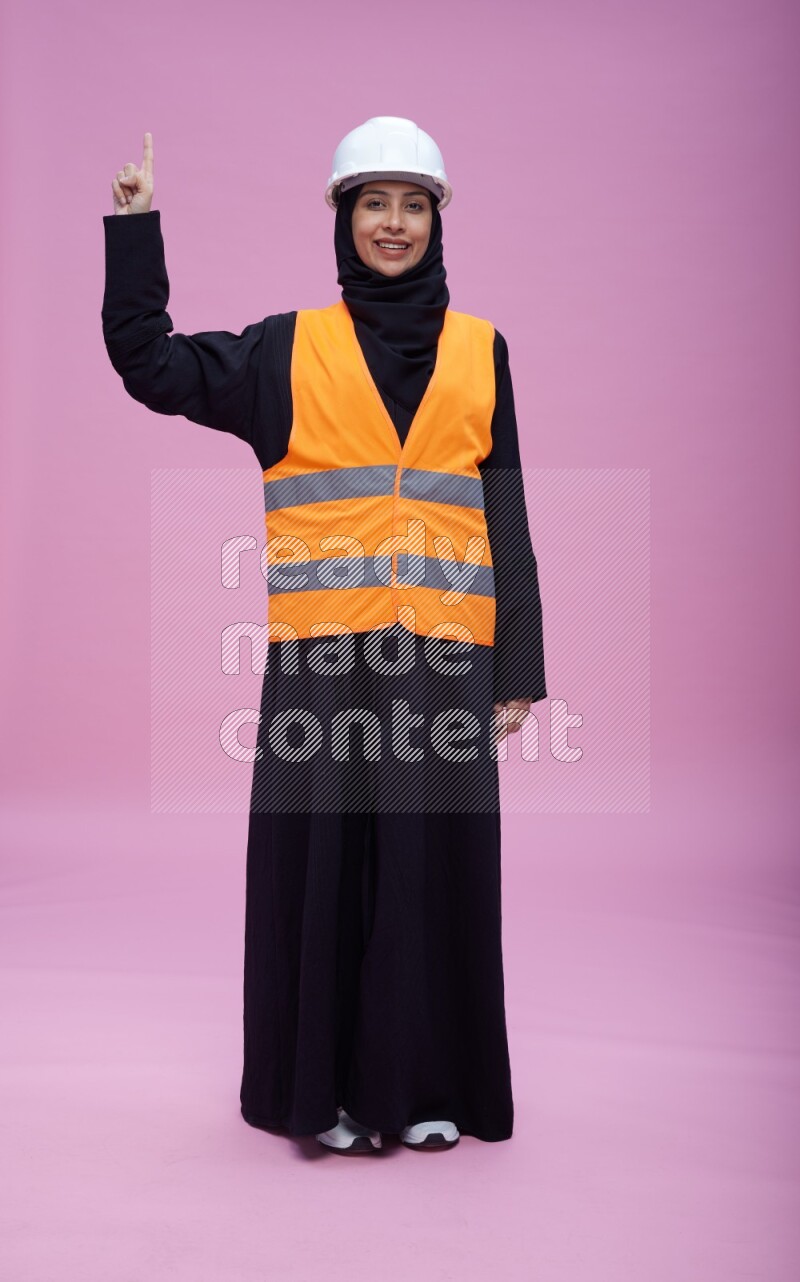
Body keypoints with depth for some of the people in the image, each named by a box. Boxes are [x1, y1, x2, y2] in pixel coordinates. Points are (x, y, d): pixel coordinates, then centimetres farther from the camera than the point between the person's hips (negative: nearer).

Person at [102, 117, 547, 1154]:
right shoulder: (287, 350, 10)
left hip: (443, 656, 1)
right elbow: (149, 364, 9)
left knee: (436, 863, 5)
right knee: (323, 861, 2)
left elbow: (505, 518, 9)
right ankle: (326, 1087, 18)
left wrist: (517, 670, 3)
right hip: (322, 656, -1)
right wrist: (136, 224, 4)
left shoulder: (480, 350, 12)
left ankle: (427, 1088, 22)